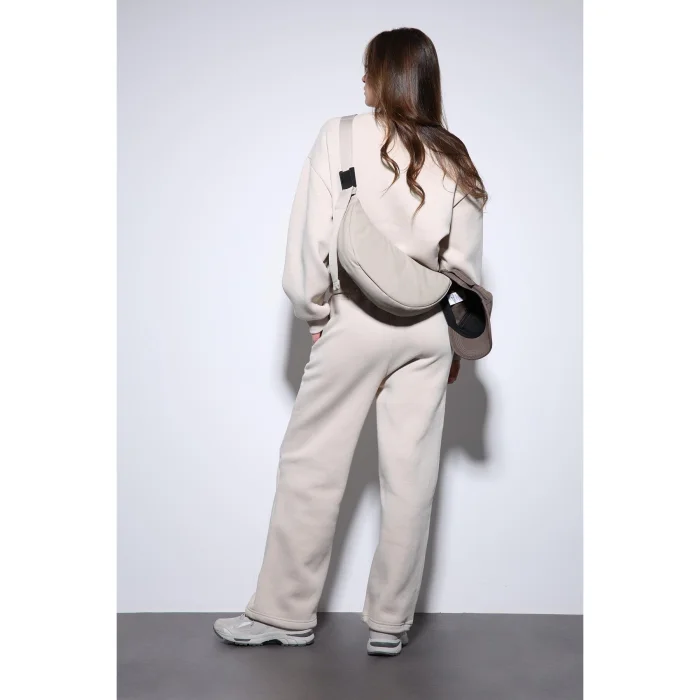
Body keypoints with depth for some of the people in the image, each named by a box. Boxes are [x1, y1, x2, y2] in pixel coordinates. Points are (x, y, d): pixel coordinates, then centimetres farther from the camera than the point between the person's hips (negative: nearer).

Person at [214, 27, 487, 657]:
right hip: (428, 330, 4)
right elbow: (464, 263, 6)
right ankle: (391, 624, 18)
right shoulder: (451, 157, 4)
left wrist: (315, 315, 4)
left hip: (355, 320, -4)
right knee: (411, 478, 7)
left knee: (311, 467, 7)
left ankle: (285, 614, 17)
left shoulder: (341, 137, -5)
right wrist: (455, 343, 15)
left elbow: (312, 239, -8)